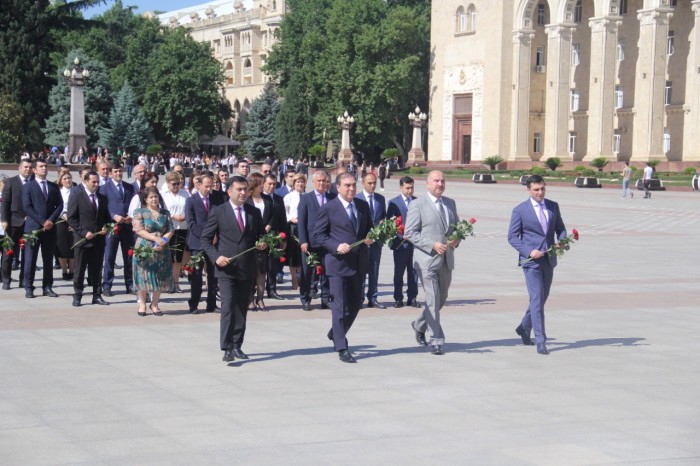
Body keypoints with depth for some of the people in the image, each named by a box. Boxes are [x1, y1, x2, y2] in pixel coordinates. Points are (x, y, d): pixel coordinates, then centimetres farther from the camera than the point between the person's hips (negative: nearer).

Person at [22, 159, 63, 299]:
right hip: (33, 227, -3)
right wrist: (42, 222, -13)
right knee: (30, 259, -2)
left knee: (48, 259, 5)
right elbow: (27, 207, -6)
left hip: (50, 228, 3)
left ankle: (47, 287, 10)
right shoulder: (28, 187, 3)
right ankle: (29, 288, 1)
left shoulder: (54, 187, 14)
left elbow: (60, 205, 8)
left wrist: (51, 220, -8)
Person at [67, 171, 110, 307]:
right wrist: (84, 232, -15)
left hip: (98, 239, 4)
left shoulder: (102, 197, 12)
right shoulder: (76, 195, -3)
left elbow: (106, 217, 20)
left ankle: (97, 296, 14)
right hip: (82, 239, -4)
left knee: (97, 269, 8)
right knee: (80, 269, 2)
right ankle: (77, 296, 9)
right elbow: (71, 218, -7)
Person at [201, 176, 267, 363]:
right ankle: (227, 348, -15)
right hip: (226, 269, -4)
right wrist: (216, 256, -14)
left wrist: (263, 243, -4)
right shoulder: (218, 212, 0)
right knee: (228, 307, -13)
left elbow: (262, 235, 19)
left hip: (247, 269, 4)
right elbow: (205, 239, 0)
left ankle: (237, 346, 16)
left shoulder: (254, 212, 11)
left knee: (242, 309, 8)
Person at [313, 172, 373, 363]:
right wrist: (336, 246, -18)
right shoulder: (328, 208, -4)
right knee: (339, 306, -5)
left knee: (355, 304, 13)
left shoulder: (363, 206, 11)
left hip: (359, 263, 6)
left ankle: (335, 334, 35)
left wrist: (370, 238, -2)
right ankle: (342, 348, -1)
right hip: (338, 262, -6)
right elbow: (318, 235, -4)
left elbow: (369, 229, 21)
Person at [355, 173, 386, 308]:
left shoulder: (381, 199, 9)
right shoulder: (356, 199, -6)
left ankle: (373, 299, 15)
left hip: (377, 239, 4)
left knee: (374, 271, 9)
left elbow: (384, 216, 16)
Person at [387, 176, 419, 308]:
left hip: (415, 241, 2)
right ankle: (398, 299, 11)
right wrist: (399, 232, -14)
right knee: (399, 272, 4)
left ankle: (412, 298, 12)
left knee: (413, 272, 5)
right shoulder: (394, 203, 1)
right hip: (400, 242, -2)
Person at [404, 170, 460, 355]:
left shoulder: (450, 203, 14)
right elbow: (409, 233, -8)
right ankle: (436, 341, -3)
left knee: (441, 299, 15)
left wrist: (456, 240, 0)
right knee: (433, 300, -8)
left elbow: (457, 227, 23)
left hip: (446, 260, 6)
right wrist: (433, 245, -18)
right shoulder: (417, 205, -4)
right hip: (427, 259, -6)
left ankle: (419, 325, 37)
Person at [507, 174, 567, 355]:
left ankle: (524, 328, 36)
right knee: (537, 300, -11)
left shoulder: (553, 206, 8)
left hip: (549, 259, 5)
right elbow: (512, 237, -4)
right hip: (531, 260, -5)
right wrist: (529, 251, -17)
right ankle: (540, 341, -11)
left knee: (542, 298, 14)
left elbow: (560, 228, 17)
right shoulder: (520, 210, -5)